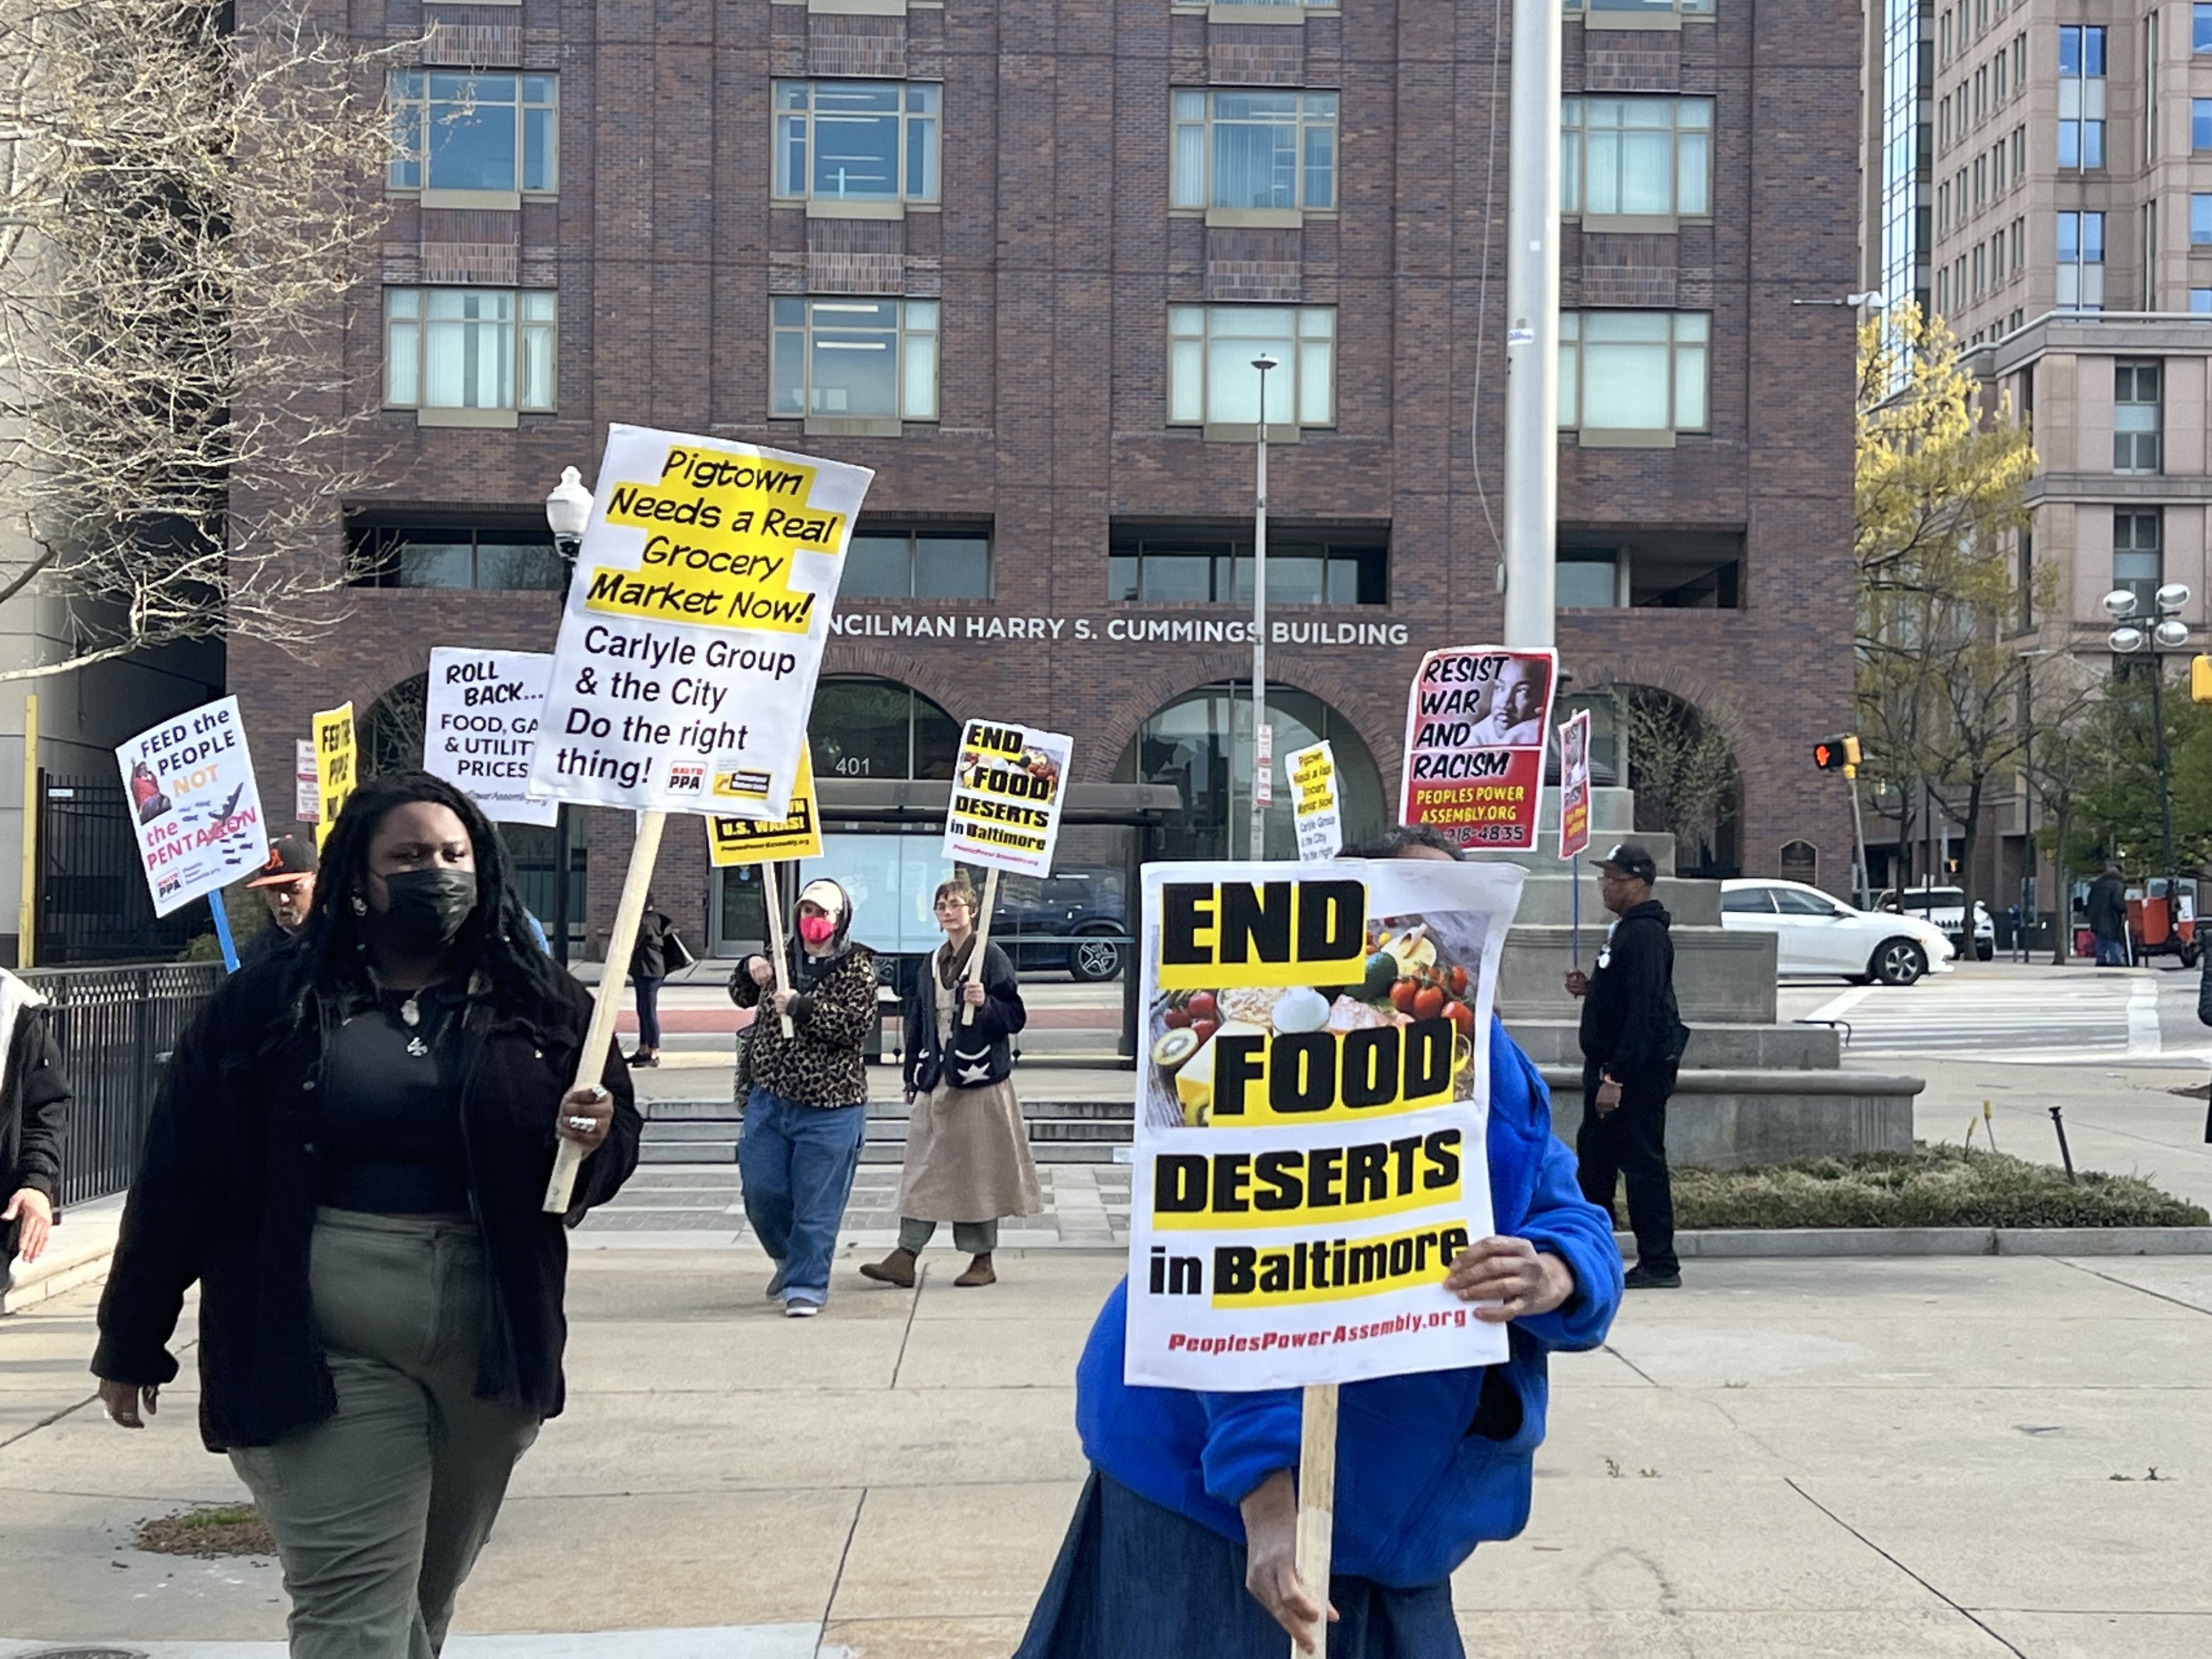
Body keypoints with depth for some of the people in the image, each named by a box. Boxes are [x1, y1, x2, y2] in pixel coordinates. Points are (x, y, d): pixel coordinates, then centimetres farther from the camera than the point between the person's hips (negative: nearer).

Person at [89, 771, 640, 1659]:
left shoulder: (540, 1002, 7)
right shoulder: (268, 1003, 1)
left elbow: (615, 1144, 11)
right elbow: (181, 1179, 2)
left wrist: (594, 1140, -13)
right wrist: (131, 1343, 4)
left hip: (493, 1344, 3)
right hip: (328, 1354, -3)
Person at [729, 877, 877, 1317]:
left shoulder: (857, 968, -5)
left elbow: (858, 1023, -18)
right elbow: (742, 997, 22)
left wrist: (802, 1007, -24)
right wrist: (749, 973, 0)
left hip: (828, 1107, -5)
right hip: (769, 1098, 5)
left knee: (816, 1202, -1)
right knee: (761, 1191, 9)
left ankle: (806, 1285, 10)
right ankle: (790, 1259, 34)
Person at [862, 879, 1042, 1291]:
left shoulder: (993, 959, -4)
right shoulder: (932, 964, 14)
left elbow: (1016, 1016, -6)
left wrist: (985, 1004, -23)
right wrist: (912, 1079, 17)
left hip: (979, 1080, -6)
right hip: (936, 1080, 6)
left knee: (978, 1168, 1)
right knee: (923, 1168, 2)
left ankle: (982, 1260, 11)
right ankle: (905, 1257, 2)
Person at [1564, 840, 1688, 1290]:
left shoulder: (1645, 935, -18)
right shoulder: (1626, 929, 16)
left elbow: (1642, 1012, -25)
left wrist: (1615, 1078, -27)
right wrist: (1590, 988, 7)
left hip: (1639, 1070, -11)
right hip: (1613, 1068, 11)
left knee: (1642, 1162, -5)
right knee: (1593, 1155, 15)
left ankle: (1659, 1265, 1)